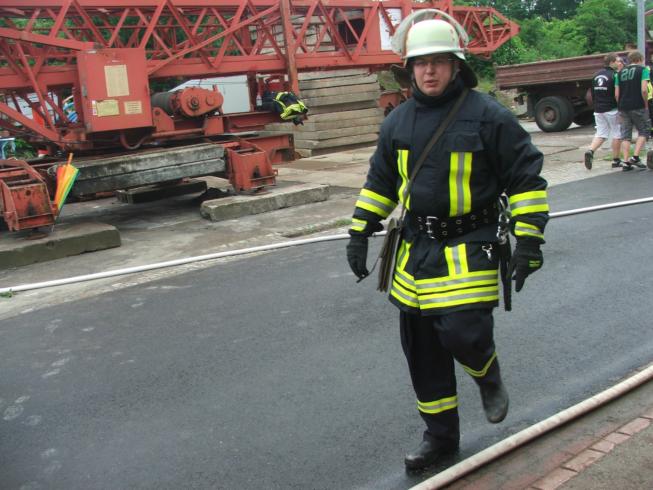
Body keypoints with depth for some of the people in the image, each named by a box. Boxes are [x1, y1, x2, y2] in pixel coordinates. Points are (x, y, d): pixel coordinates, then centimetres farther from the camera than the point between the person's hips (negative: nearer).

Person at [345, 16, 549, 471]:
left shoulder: (488, 114, -8)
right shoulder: (398, 121, 8)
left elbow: (527, 176, -6)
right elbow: (379, 181, 18)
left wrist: (529, 241, -11)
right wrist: (359, 233, 13)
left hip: (469, 248, -5)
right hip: (416, 249, 5)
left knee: (464, 334, -16)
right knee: (422, 349, 9)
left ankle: (489, 376, 24)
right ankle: (440, 437, 27)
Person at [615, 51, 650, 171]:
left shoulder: (620, 73, 13)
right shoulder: (643, 70, -1)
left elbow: (616, 94, 9)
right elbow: (644, 90, -13)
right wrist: (646, 105, -3)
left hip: (623, 107, 5)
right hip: (638, 107, -4)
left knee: (625, 135, 7)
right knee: (644, 131, 9)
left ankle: (626, 162, 4)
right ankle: (635, 157, -3)